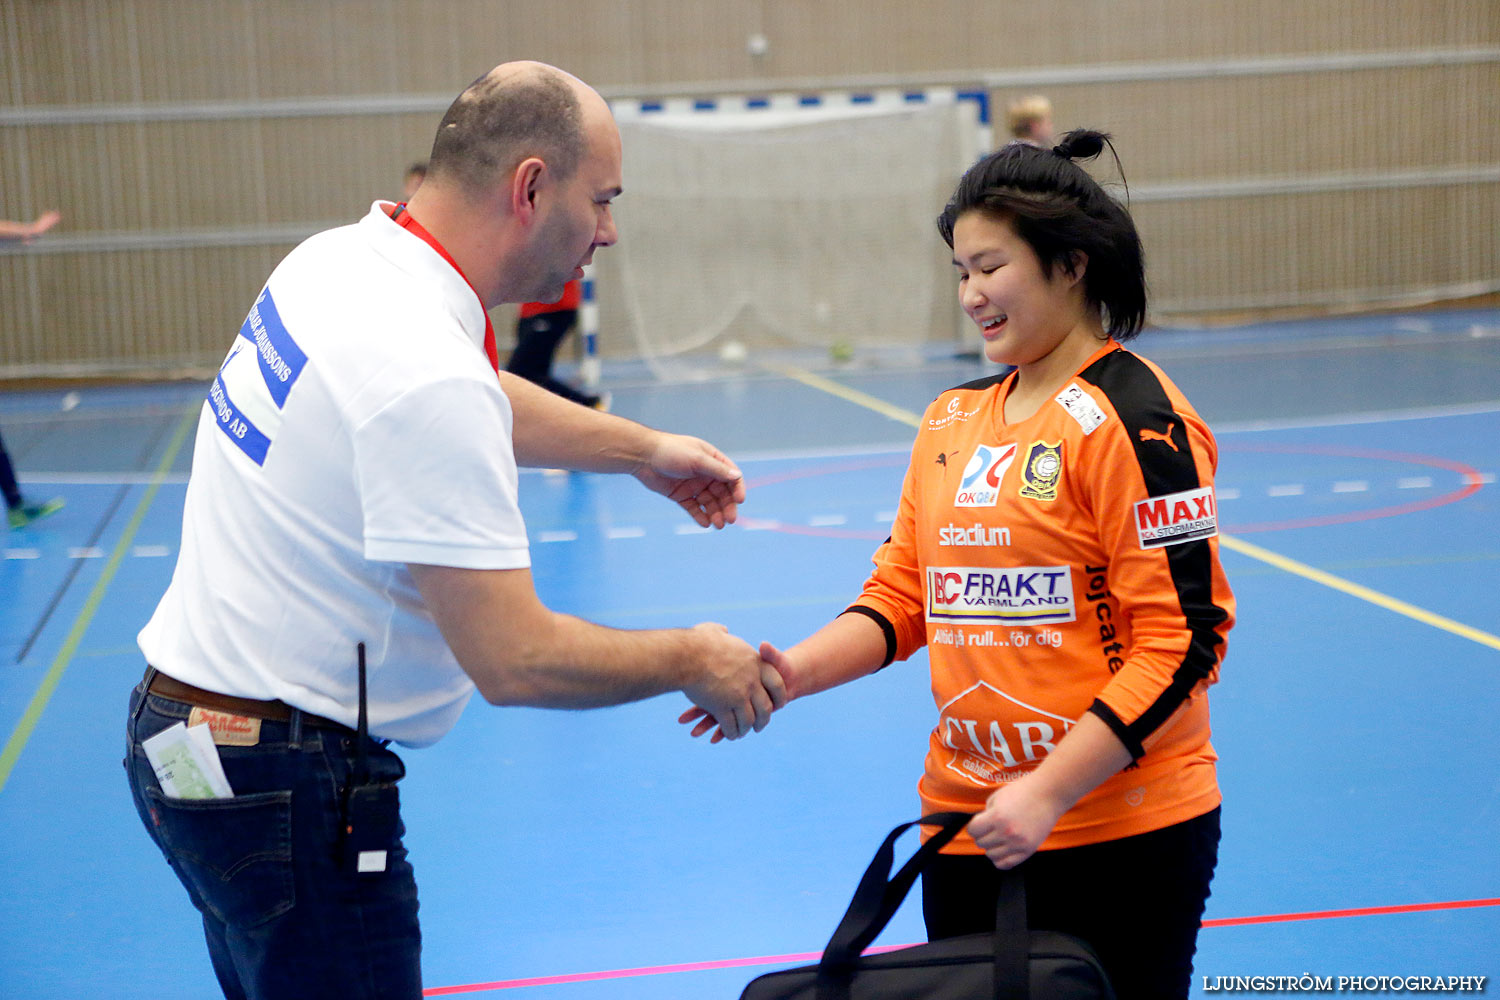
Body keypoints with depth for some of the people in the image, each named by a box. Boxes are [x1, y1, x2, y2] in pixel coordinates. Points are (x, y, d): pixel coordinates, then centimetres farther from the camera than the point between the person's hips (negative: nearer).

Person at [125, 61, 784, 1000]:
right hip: (282, 780, -10)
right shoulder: (427, 374, -26)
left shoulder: (340, 258, 3)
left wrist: (642, 448, 22)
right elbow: (514, 659, -25)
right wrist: (689, 661, -10)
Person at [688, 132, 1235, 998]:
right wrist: (795, 671, -4)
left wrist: (1050, 793, -19)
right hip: (970, 827, 7)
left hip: (1123, 835, -6)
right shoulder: (953, 420, 11)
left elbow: (1184, 636, -16)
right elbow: (903, 592, 14)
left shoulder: (1130, 416, -12)